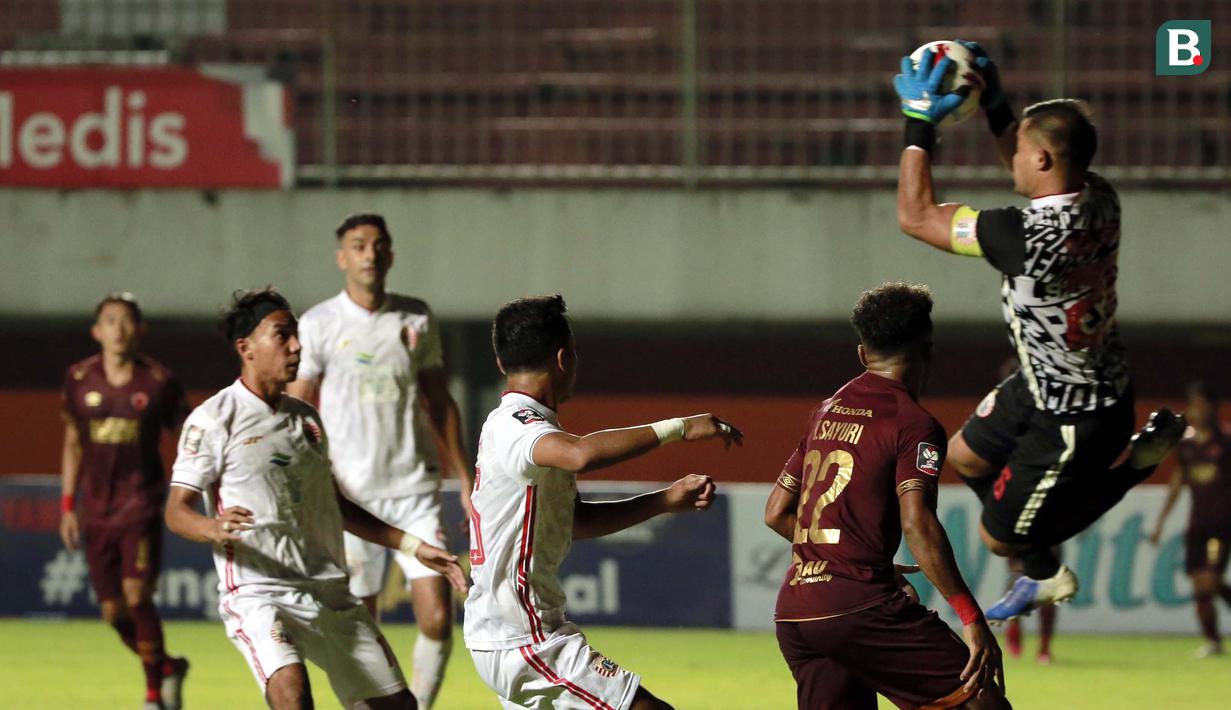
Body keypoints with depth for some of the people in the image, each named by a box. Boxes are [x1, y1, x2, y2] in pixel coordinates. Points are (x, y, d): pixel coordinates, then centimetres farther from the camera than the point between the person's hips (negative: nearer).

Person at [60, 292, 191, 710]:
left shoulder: (158, 382, -4)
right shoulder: (80, 379, 3)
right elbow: (73, 443, 14)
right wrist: (67, 505, 12)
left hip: (141, 503, -3)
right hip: (96, 508, 3)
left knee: (136, 593, -17)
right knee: (113, 611, 4)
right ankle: (168, 667, 28)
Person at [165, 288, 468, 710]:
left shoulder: (307, 418, 17)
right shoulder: (213, 420, -3)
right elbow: (176, 511, -6)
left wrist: (414, 547, 22)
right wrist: (215, 528, -29)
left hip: (329, 594, 7)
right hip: (257, 592, -7)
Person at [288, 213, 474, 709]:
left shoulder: (416, 319, 8)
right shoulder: (318, 325, -1)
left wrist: (464, 479, 11)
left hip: (416, 491, 2)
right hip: (351, 499, -2)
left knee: (437, 616, -8)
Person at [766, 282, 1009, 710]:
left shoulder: (826, 413, 19)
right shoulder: (914, 423, -4)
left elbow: (776, 512, 24)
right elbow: (917, 524, -17)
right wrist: (972, 619, -18)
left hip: (793, 611, 8)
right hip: (859, 606, -8)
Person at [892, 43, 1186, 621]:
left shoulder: (1027, 237, -38)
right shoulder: (1099, 200, -14)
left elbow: (915, 217, -24)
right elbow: (1035, 177, 14)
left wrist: (919, 125, -19)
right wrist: (995, 106, 7)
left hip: (1076, 423, -9)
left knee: (999, 537, 11)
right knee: (965, 458, 27)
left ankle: (1134, 464, 20)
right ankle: (1042, 575, 43)